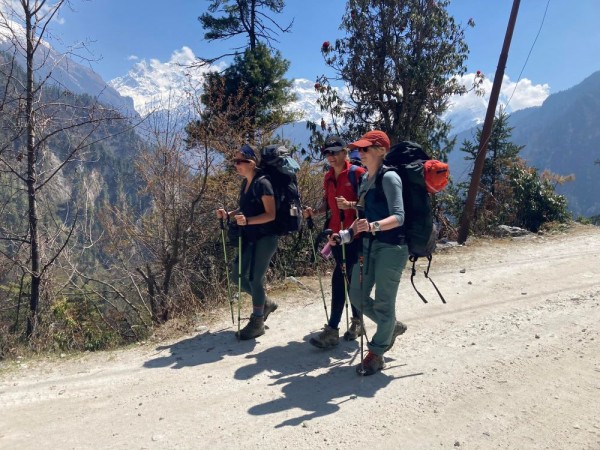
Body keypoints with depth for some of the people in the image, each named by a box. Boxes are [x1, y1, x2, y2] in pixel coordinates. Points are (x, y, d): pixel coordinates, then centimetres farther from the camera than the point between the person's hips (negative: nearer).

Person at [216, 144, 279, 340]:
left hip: (265, 238, -9)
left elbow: (271, 214, -19)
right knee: (238, 276, 10)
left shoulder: (262, 183, -16)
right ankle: (265, 303, 32)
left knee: (255, 279, -3)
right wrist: (228, 214, 3)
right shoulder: (245, 183, 10)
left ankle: (257, 323, 14)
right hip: (249, 238, 9)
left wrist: (247, 220, -31)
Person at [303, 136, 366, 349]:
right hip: (336, 232, 6)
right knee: (349, 277, 13)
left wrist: (352, 205, -27)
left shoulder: (357, 173, -7)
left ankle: (332, 329, -1)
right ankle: (357, 321, 27)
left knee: (340, 277, -9)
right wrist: (314, 211, -1)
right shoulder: (328, 177, 13)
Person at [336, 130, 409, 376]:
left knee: (383, 301, 1)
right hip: (368, 245, 9)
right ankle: (392, 326, 38)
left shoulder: (389, 177, -14)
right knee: (358, 296, 13)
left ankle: (376, 354, 18)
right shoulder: (365, 177, 11)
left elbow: (398, 217, -22)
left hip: (391, 247, -9)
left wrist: (373, 226, -38)